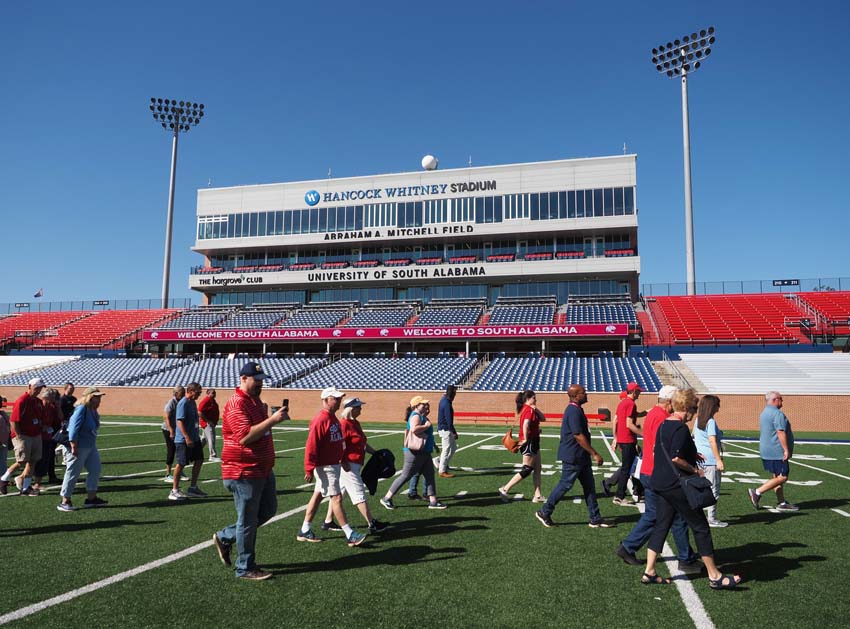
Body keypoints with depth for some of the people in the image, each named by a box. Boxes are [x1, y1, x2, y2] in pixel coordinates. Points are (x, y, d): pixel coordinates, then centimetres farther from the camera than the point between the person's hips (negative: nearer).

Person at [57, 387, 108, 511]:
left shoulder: (93, 411, 9)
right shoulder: (81, 409, -18)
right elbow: (73, 428, -22)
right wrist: (74, 446, -23)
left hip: (91, 446, 9)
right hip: (79, 447, -9)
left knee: (95, 469, 10)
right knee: (73, 473, -1)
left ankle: (91, 498, 19)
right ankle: (65, 502, 10)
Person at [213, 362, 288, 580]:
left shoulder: (255, 400, 13)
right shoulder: (237, 403, -18)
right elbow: (244, 437, -29)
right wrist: (272, 420, -29)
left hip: (263, 470, 10)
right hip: (244, 473, -10)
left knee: (268, 511, 18)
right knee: (248, 521, 3)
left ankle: (225, 537, 30)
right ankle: (245, 568, 18)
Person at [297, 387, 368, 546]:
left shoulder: (333, 418, 11)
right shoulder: (320, 420, -19)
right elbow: (311, 446, -22)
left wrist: (344, 460, 21)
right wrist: (309, 469, -23)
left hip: (334, 464, 10)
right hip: (325, 466, -10)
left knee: (318, 495, 15)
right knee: (336, 497, -7)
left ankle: (305, 531, 25)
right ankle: (350, 535, -3)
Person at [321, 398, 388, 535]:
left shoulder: (355, 423, 13)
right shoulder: (343, 424, -17)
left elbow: (363, 443, 20)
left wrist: (375, 453, 18)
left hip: (354, 465, 10)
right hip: (349, 465, -10)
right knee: (359, 494, -4)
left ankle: (328, 522, 24)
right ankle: (372, 524, 1)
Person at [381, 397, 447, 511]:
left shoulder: (421, 416, 15)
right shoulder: (416, 416, -16)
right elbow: (414, 429, -35)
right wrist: (426, 425, -21)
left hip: (424, 452, 10)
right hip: (415, 453, -10)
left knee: (430, 475, 9)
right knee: (405, 476, -3)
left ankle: (433, 501, 14)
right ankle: (387, 498, 8)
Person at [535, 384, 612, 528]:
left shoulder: (576, 409, 11)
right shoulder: (574, 411, -21)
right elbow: (579, 436, -24)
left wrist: (591, 453, 23)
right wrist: (595, 454, -20)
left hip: (581, 457, 10)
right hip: (573, 457, -10)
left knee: (589, 486, 11)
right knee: (565, 485, 0)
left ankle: (595, 519, 18)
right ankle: (544, 512, 13)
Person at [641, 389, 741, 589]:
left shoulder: (663, 425, 11)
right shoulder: (681, 428, -17)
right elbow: (676, 458, -25)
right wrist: (695, 470, -10)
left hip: (660, 484, 9)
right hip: (677, 486, -9)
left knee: (661, 525, 12)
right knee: (701, 527, 4)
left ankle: (649, 572, 12)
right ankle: (714, 576, 14)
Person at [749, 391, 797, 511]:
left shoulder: (764, 413, 17)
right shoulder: (777, 413, -16)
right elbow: (781, 433, -22)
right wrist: (786, 450, -20)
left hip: (767, 451, 10)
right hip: (777, 452, -10)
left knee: (777, 477, 13)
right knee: (782, 477, -6)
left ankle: (781, 503, 16)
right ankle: (757, 493, -8)